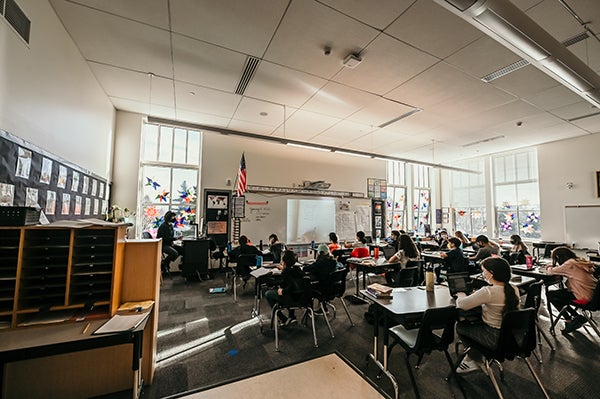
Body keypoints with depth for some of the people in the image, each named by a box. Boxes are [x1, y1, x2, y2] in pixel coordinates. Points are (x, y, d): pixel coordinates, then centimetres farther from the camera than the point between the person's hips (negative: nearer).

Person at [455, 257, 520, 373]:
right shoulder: (514, 289, -5)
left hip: (494, 338, -7)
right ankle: (474, 358, 33)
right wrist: (478, 295, 6)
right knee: (475, 322, 26)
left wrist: (461, 295, -4)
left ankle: (473, 360, 32)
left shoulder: (488, 291, -30)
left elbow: (462, 305, -25)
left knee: (460, 326, 14)